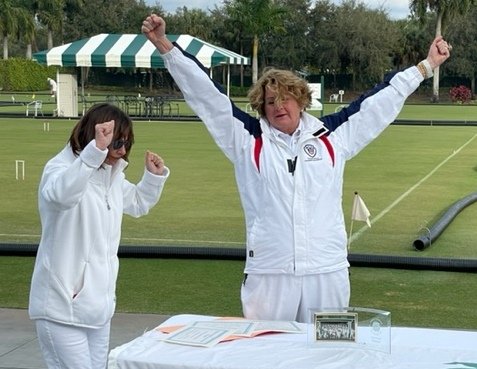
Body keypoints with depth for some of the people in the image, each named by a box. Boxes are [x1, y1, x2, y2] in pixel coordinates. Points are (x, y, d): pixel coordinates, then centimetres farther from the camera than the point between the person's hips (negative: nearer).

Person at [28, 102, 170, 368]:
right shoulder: (61, 168, -15)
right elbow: (62, 194, -40)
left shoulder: (113, 174, 11)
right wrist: (96, 150, -50)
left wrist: (155, 176, 11)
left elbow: (138, 204, 29)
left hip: (98, 305, 9)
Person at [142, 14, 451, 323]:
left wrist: (426, 66, 21)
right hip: (268, 272, -1)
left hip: (328, 271, 1)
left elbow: (379, 100, 15)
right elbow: (205, 92, 3)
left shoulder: (331, 136, 9)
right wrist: (165, 45, 0)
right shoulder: (247, 139, 5)